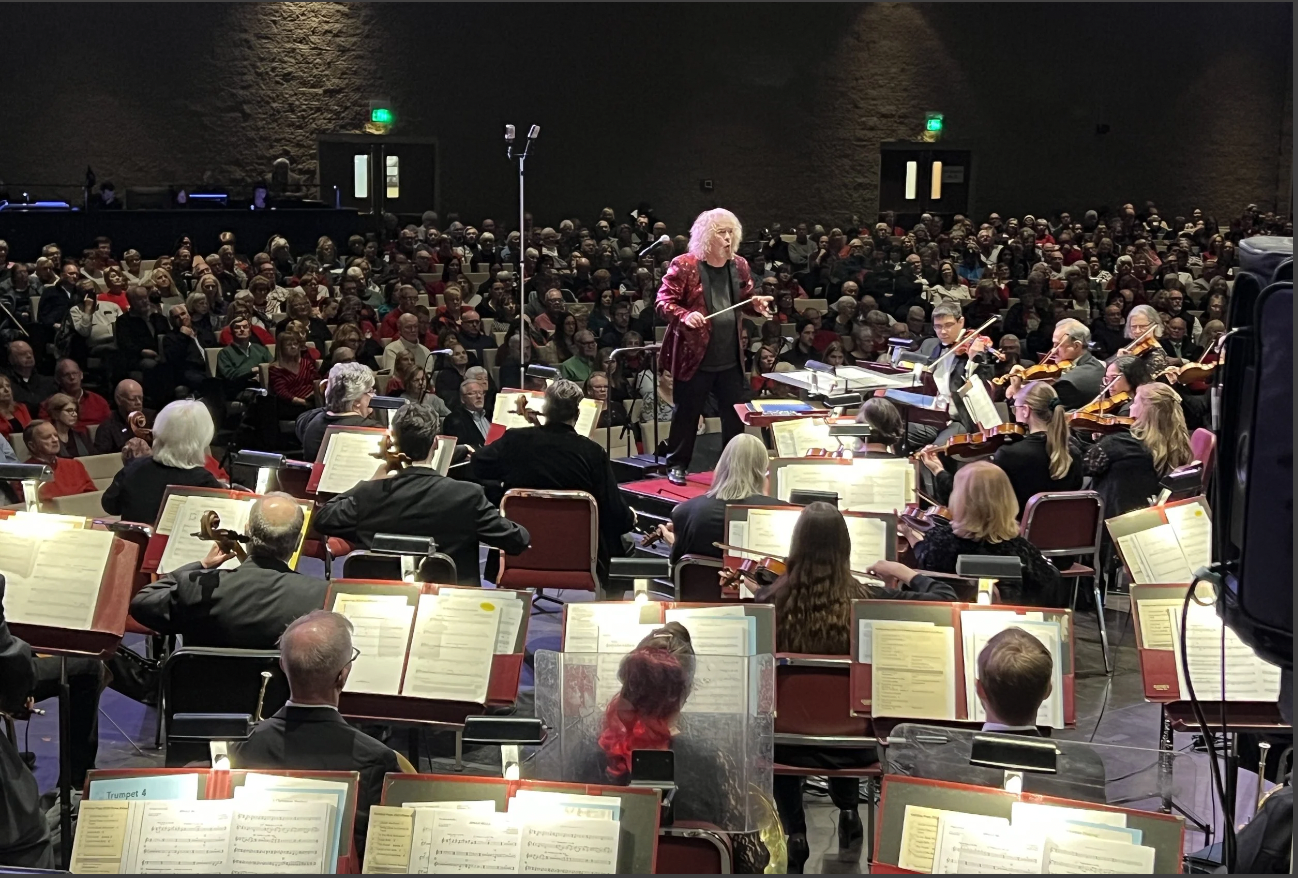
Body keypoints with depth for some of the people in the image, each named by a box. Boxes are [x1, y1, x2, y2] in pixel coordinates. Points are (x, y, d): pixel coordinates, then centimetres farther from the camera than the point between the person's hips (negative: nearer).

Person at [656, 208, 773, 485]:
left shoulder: (739, 266, 7)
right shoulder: (683, 266, -10)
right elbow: (664, 302, -10)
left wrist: (756, 304, -3)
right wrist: (684, 316, -29)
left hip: (731, 359, 5)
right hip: (694, 357, -5)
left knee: (736, 413, 12)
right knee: (687, 413, 5)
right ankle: (677, 465, 19)